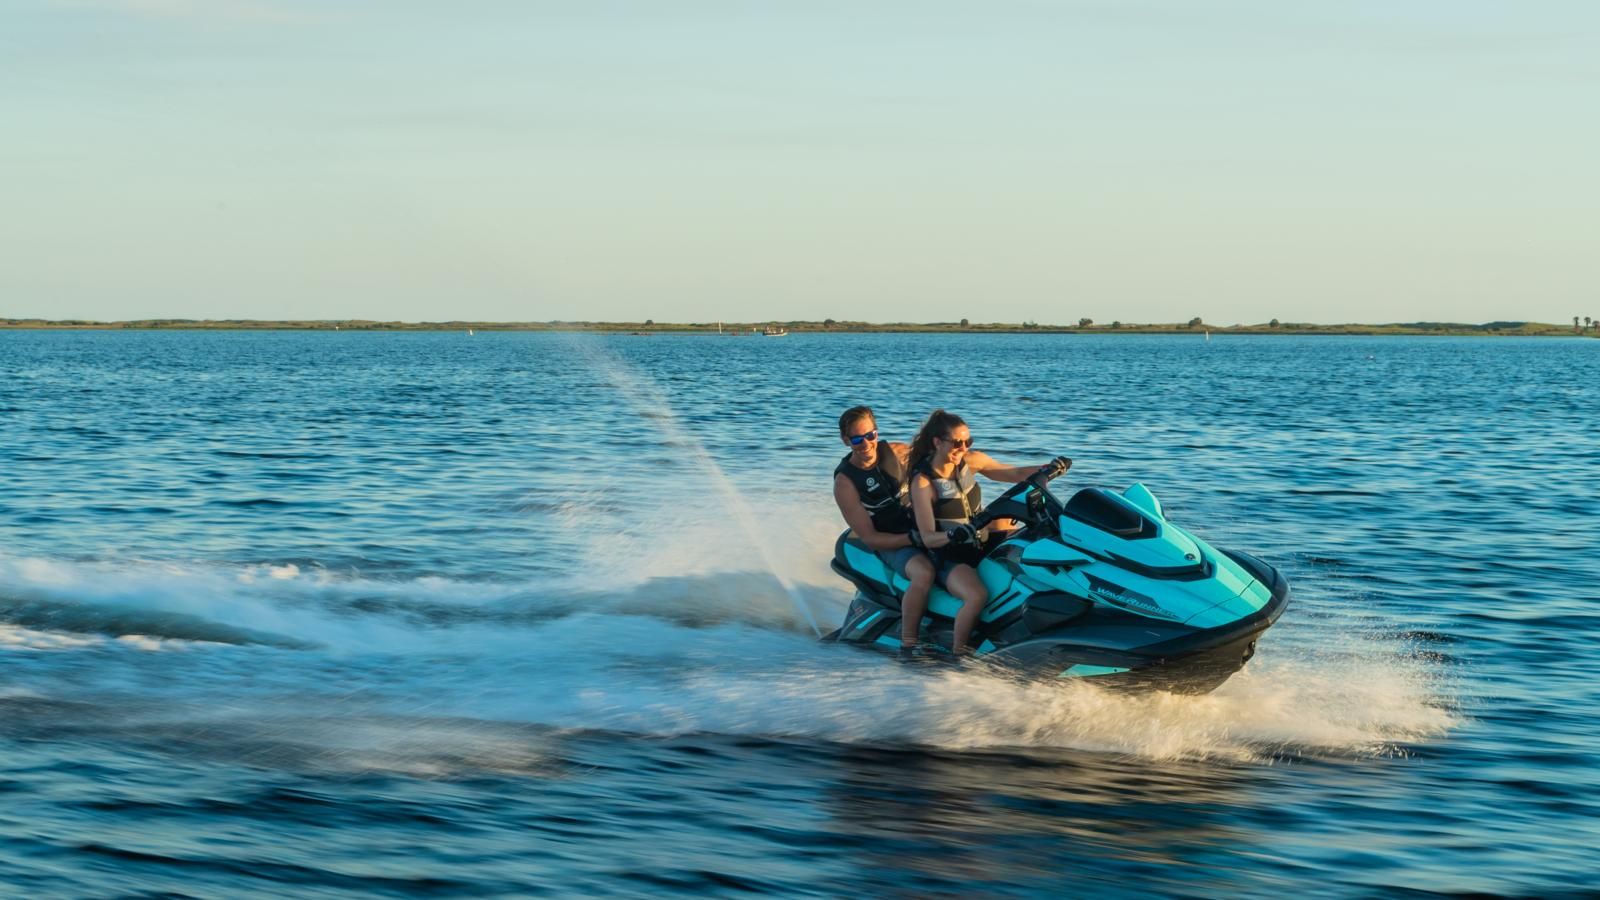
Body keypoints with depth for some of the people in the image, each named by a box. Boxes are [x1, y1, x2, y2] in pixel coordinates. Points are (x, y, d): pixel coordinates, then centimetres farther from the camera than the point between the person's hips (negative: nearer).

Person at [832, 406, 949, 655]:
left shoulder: (896, 452, 1)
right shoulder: (845, 482, -11)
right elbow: (869, 538, -14)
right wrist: (916, 539, -26)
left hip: (925, 526, 6)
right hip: (891, 543, -6)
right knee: (924, 573, -39)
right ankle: (908, 643, -29)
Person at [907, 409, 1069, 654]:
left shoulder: (971, 461, 1)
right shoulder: (923, 482, -14)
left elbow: (1014, 474, 9)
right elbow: (927, 537, -20)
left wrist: (1048, 468, -9)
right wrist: (953, 535, -42)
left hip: (984, 545, 7)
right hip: (950, 558, -7)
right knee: (978, 596, -36)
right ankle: (957, 652, -20)